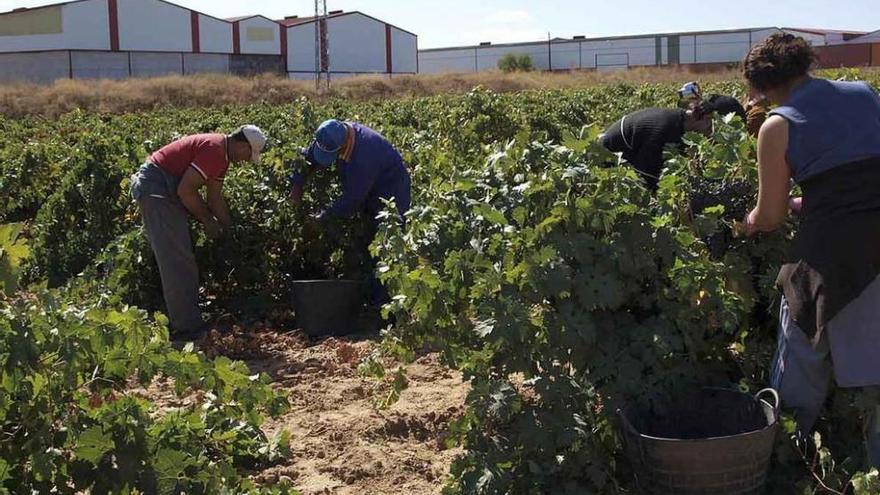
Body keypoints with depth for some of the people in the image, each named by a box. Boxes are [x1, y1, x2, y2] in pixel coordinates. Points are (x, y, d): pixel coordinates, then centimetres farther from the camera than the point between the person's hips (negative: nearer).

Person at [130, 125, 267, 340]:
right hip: (155, 187, -11)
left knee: (182, 259, 13)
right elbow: (185, 190, -23)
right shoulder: (213, 149, -21)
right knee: (177, 260, -11)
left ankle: (186, 323, 18)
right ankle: (187, 328, -9)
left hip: (167, 189, 11)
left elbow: (215, 198, 16)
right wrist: (207, 220, -11)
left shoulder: (222, 155, 12)